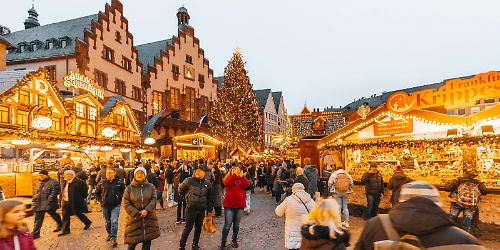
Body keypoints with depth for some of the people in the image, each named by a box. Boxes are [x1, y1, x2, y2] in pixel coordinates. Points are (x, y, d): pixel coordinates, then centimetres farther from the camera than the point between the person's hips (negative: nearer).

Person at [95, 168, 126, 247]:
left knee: (114, 221, -12)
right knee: (107, 222, 16)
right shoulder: (102, 183, -1)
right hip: (105, 205, 3)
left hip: (115, 205, -3)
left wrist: (120, 198, -1)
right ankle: (109, 234, 38)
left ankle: (113, 239, -6)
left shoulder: (119, 182, -7)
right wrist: (100, 200, 6)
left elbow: (124, 191, 6)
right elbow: (97, 192, 15)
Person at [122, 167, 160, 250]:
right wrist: (136, 214, -13)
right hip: (134, 218, -1)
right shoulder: (129, 188, -1)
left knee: (147, 243, 8)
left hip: (149, 218, 1)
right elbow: (125, 203, -5)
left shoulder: (151, 186, 3)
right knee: (132, 243, 3)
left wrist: (146, 210, -16)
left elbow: (154, 200, -2)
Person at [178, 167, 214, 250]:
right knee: (188, 227, 1)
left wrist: (210, 210, 8)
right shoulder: (189, 180, -9)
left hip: (202, 209, 3)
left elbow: (210, 198, 8)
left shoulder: (208, 184, 0)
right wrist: (187, 196, 5)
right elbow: (180, 189, 7)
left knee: (198, 227, 13)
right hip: (191, 208, -3)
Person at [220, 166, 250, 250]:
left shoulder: (242, 180, 9)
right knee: (227, 225, -3)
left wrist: (242, 175, -20)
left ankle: (234, 240, 29)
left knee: (236, 224, 13)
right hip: (229, 205, -3)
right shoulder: (228, 179, 3)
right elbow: (227, 183, -22)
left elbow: (247, 185, -12)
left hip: (240, 205, 3)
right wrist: (235, 174, -24)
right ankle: (223, 242, 10)